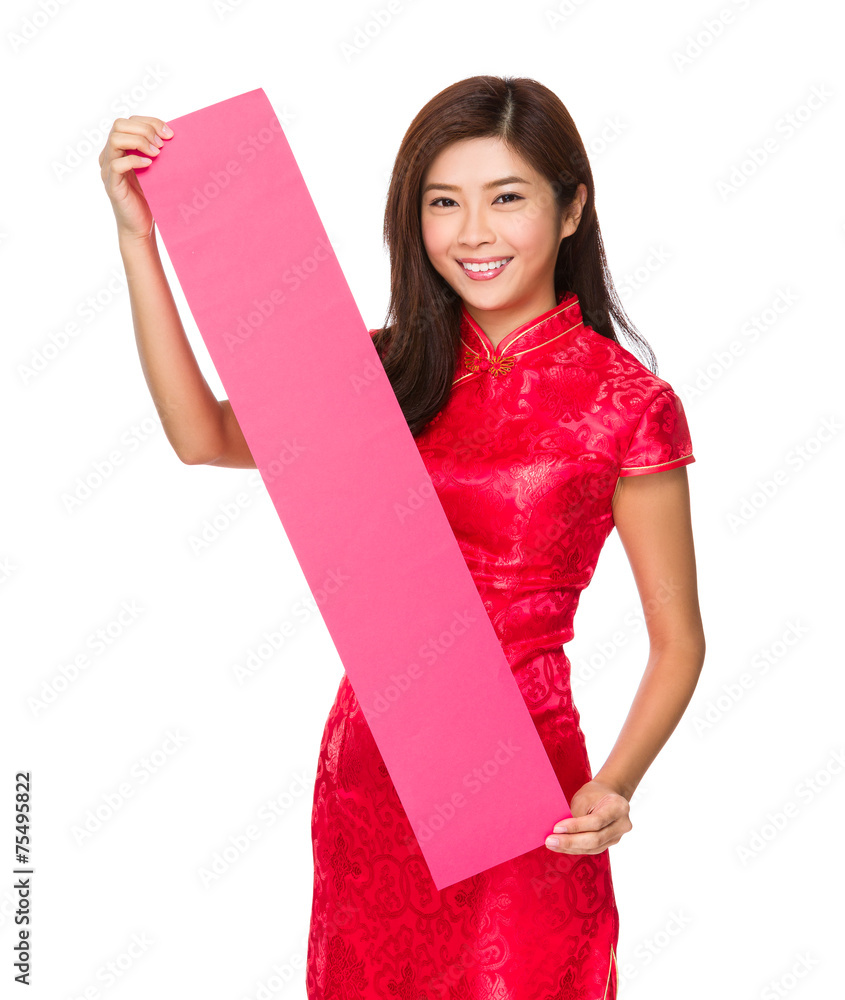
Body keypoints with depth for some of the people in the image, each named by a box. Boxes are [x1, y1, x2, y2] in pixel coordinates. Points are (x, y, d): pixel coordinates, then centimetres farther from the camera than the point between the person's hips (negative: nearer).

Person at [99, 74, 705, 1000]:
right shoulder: (398, 367, 2)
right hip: (369, 762, 5)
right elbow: (205, 435, -9)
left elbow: (677, 642, -7)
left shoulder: (625, 400, -10)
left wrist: (614, 787, -22)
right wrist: (138, 235, -13)